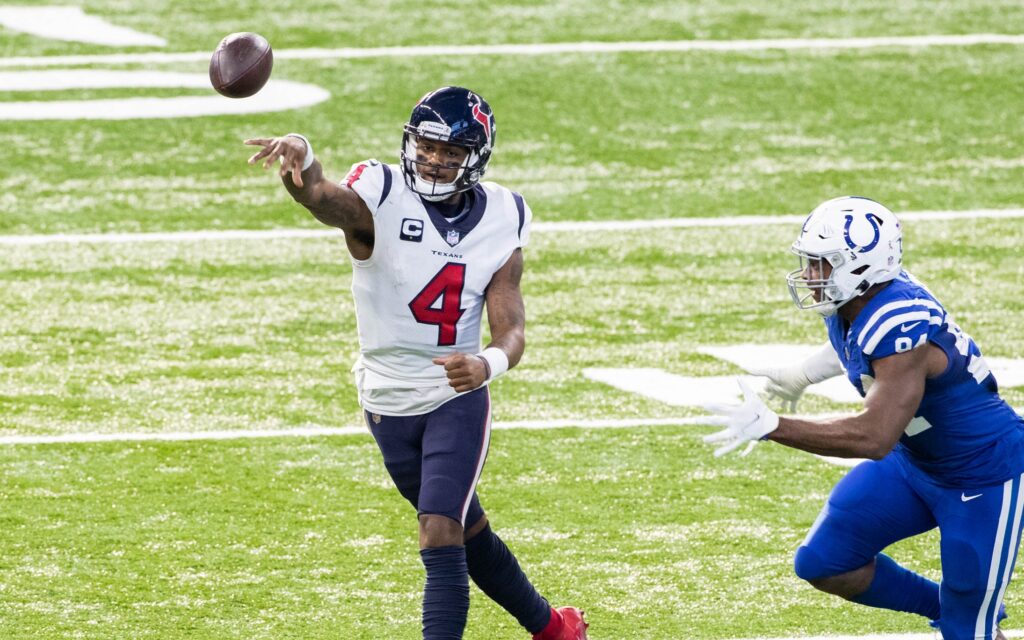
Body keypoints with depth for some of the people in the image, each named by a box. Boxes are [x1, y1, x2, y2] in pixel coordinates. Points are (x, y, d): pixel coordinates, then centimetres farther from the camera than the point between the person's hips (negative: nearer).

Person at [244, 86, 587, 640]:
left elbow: (511, 331, -9)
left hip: (457, 397, -1)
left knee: (440, 531, -19)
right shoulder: (381, 200, -16)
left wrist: (488, 364, -35)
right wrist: (301, 158, -65)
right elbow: (322, 198, -40)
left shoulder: (500, 224, -6)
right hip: (389, 402, 1)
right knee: (467, 535, 16)